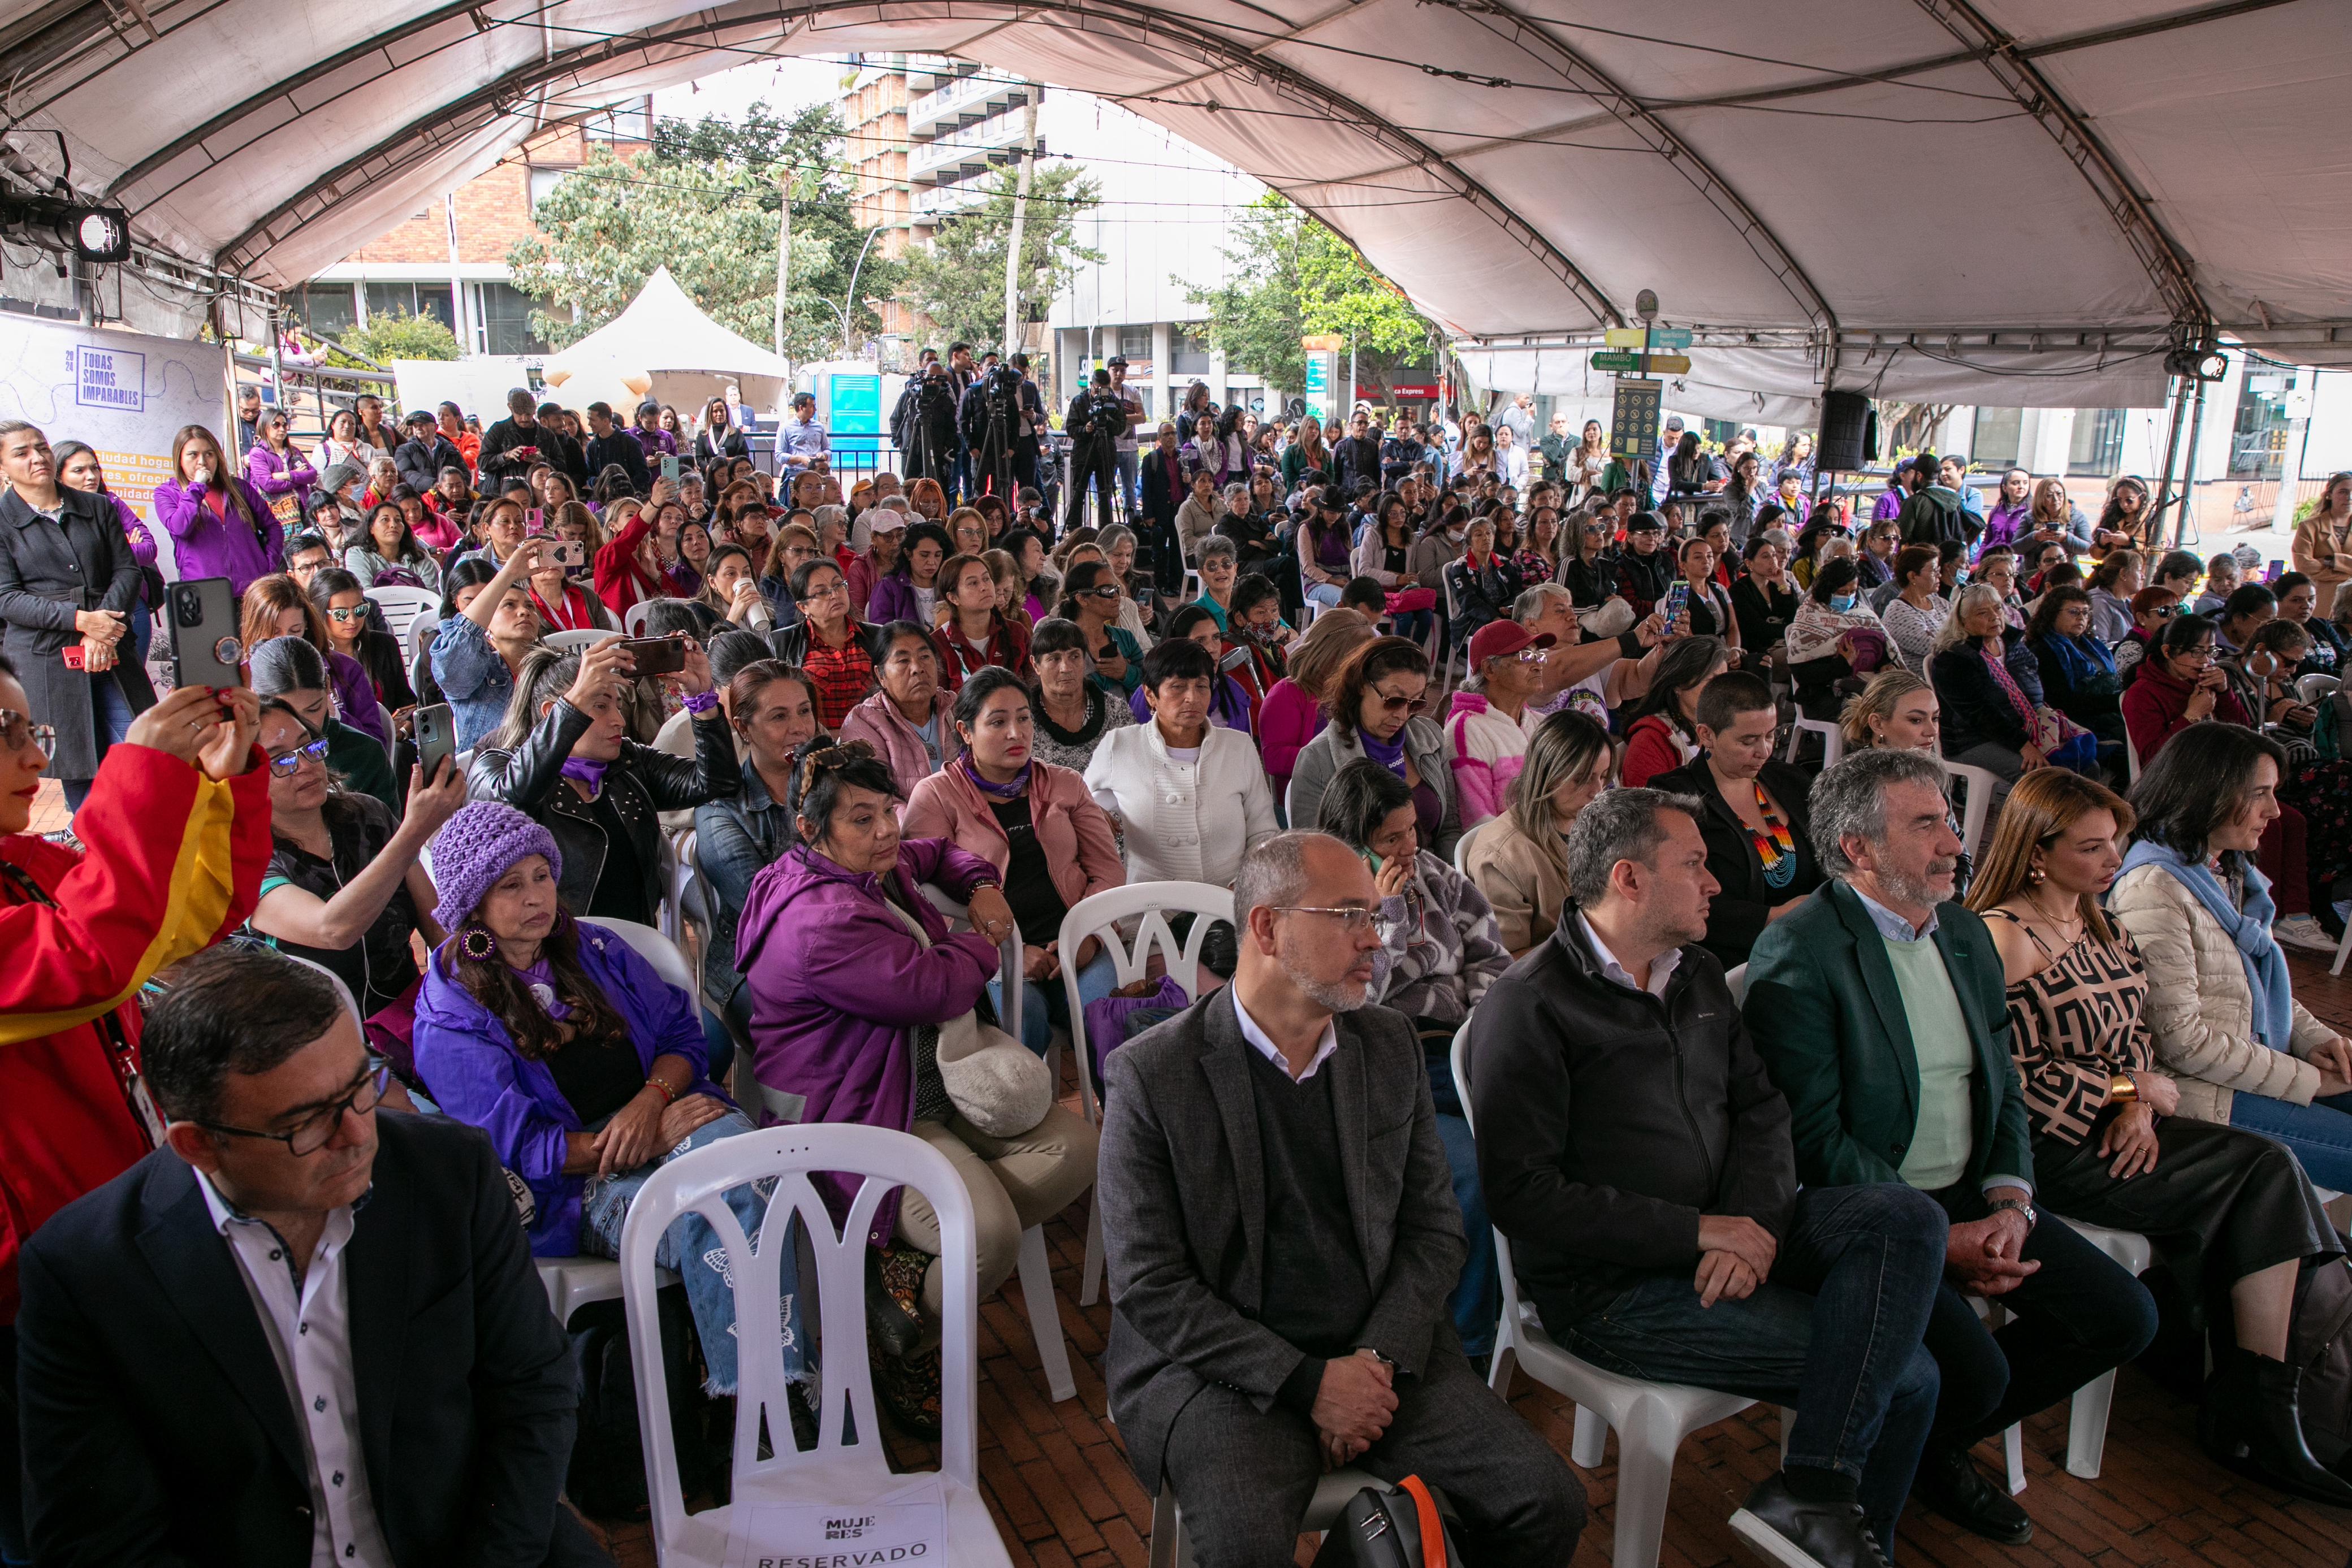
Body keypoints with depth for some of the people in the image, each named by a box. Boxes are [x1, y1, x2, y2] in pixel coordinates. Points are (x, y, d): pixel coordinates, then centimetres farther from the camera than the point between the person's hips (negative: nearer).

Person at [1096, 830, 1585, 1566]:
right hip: (1222, 1365, -4)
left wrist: (1379, 1358, -9)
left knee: (1547, 1504, -12)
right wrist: (1307, 1381, -16)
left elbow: (1435, 1228, 8)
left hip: (1383, 1351, 4)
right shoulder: (1152, 1073, -9)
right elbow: (1148, 1284, -11)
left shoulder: (1391, 1045, 6)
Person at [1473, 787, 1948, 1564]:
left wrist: (1751, 1224, -12)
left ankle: (1812, 1490, -18)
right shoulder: (1531, 1005, -12)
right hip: (1610, 1287, -8)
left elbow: (1760, 1109, 9)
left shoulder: (1699, 975, 13)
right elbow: (1524, 1192, -17)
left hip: (1726, 1230, 8)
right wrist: (1700, 1232, -18)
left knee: (1906, 1216, -18)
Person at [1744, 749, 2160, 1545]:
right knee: (1973, 1369, -25)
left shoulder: (1967, 933, 10)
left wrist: (2008, 1201, -3)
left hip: (1971, 1197, 8)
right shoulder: (1794, 955, -17)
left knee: (2123, 1316, 0)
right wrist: (1939, 1239, -18)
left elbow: (2003, 1089, 14)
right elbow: (1815, 1141, -19)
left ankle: (1941, 1441, 18)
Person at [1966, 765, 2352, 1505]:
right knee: (2266, 1167, -13)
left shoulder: (2103, 928, 15)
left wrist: (2139, 1108, -4)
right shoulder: (2004, 937, -14)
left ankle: (2260, 1411, -10)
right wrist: (2133, 1090, -9)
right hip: (2054, 1147, -8)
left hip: (2117, 1127, 8)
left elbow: (2136, 1037, 16)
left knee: (2271, 1174, -13)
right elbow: (2019, 1080, -17)